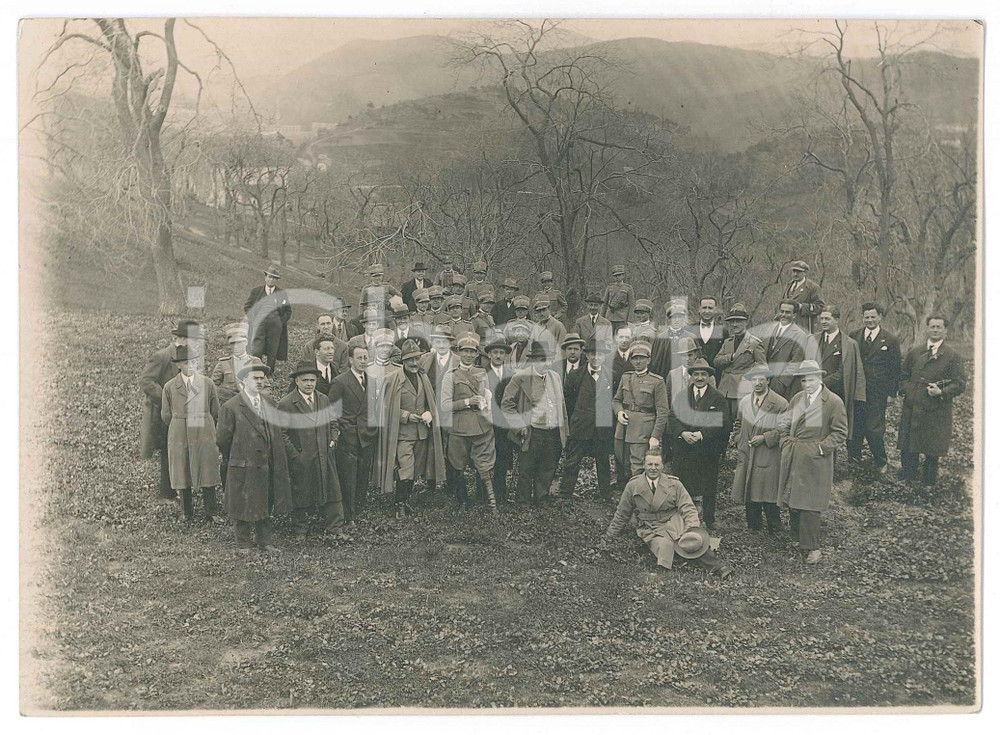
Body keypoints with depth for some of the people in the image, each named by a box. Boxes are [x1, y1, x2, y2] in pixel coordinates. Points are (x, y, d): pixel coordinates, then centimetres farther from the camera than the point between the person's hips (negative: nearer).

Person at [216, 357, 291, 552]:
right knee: (243, 507, 6)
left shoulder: (269, 405, 8)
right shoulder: (231, 407, -11)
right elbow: (222, 439, -7)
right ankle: (243, 545, 18)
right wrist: (235, 457, 3)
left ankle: (264, 541, 27)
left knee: (265, 505, 15)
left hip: (267, 466, 6)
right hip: (243, 467, -5)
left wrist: (272, 459, 12)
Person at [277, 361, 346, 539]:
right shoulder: (286, 404, -10)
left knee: (331, 490, 6)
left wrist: (333, 440, 5)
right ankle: (300, 530, 24)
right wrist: (294, 455, -13)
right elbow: (281, 432, -10)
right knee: (300, 495, 8)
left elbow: (332, 422, 20)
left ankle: (334, 527, 15)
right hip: (301, 460, -4)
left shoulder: (324, 400, 8)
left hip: (325, 457, 5)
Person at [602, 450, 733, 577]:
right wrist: (609, 537, 16)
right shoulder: (633, 486, 3)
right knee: (664, 546, -34)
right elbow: (622, 514, 13)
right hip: (651, 530, 0)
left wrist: (693, 528, -22)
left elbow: (688, 508, -2)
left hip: (674, 522, 0)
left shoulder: (674, 484, 3)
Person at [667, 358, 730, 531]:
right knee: (684, 486, 4)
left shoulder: (718, 398, 1)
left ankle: (709, 521, 21)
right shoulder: (680, 396, 9)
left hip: (708, 450, -1)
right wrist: (682, 433, -17)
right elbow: (672, 418, 2)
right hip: (683, 450, 2)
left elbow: (721, 422, -8)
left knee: (708, 488, 8)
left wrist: (702, 434, -20)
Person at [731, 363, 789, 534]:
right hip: (746, 457, 5)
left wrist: (764, 437, -17)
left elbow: (783, 430, -8)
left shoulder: (780, 404, -8)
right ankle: (753, 528, 26)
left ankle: (774, 531, 14)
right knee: (749, 496, 12)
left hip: (769, 458, -5)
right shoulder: (744, 401, 9)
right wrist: (739, 442, 11)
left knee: (769, 497, 0)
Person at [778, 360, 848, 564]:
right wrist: (786, 444, 6)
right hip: (792, 459, 6)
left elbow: (840, 433, -6)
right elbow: (787, 426, 20)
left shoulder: (833, 401, -6)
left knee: (808, 505, -5)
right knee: (791, 501, 10)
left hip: (815, 462, -5)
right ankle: (797, 538, 26)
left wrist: (820, 448, -14)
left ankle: (812, 547, 6)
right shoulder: (796, 399, 11)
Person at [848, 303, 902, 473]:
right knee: (854, 425, 8)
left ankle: (881, 461, 17)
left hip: (877, 392, -3)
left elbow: (895, 368, 2)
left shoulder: (891, 340, 0)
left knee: (873, 427, -2)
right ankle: (853, 456, 26)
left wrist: (892, 392, -2)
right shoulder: (854, 337, 7)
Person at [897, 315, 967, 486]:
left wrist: (941, 392, -17)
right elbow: (903, 376, 15)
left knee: (932, 452, 6)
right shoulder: (914, 352, 9)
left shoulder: (953, 356, 0)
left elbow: (959, 384, -2)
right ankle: (906, 481, 23)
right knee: (907, 449, 8)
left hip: (936, 411, -3)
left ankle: (929, 483, 21)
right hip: (912, 408, 3)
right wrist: (909, 390, -3)